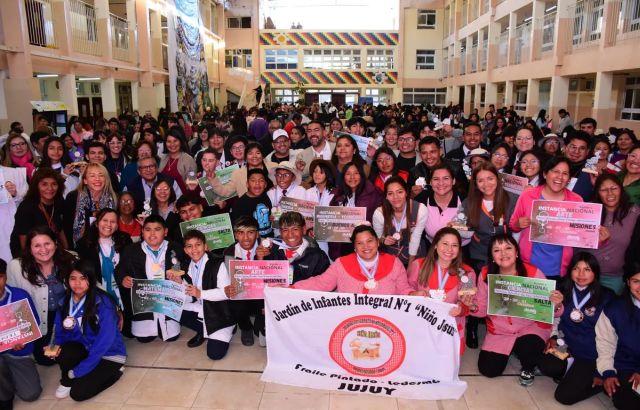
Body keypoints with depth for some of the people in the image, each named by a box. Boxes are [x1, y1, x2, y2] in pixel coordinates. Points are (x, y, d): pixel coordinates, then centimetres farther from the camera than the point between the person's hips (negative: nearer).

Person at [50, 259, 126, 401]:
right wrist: (57, 346, -18)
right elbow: (60, 331, 6)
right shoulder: (65, 301, -5)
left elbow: (104, 341, -24)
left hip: (108, 354, -5)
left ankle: (113, 372, 6)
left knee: (78, 393, -19)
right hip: (85, 349, 5)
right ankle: (66, 381, 4)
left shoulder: (102, 303, -23)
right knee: (63, 352, -27)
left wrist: (78, 371, -21)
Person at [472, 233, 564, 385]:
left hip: (531, 326, -2)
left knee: (530, 350, -33)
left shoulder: (533, 273, -20)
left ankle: (528, 368, 8)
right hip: (499, 331, 3)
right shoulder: (486, 275, -13)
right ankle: (511, 349, 31)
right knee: (488, 370, -4)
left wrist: (556, 305, -37)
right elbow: (483, 310, -5)